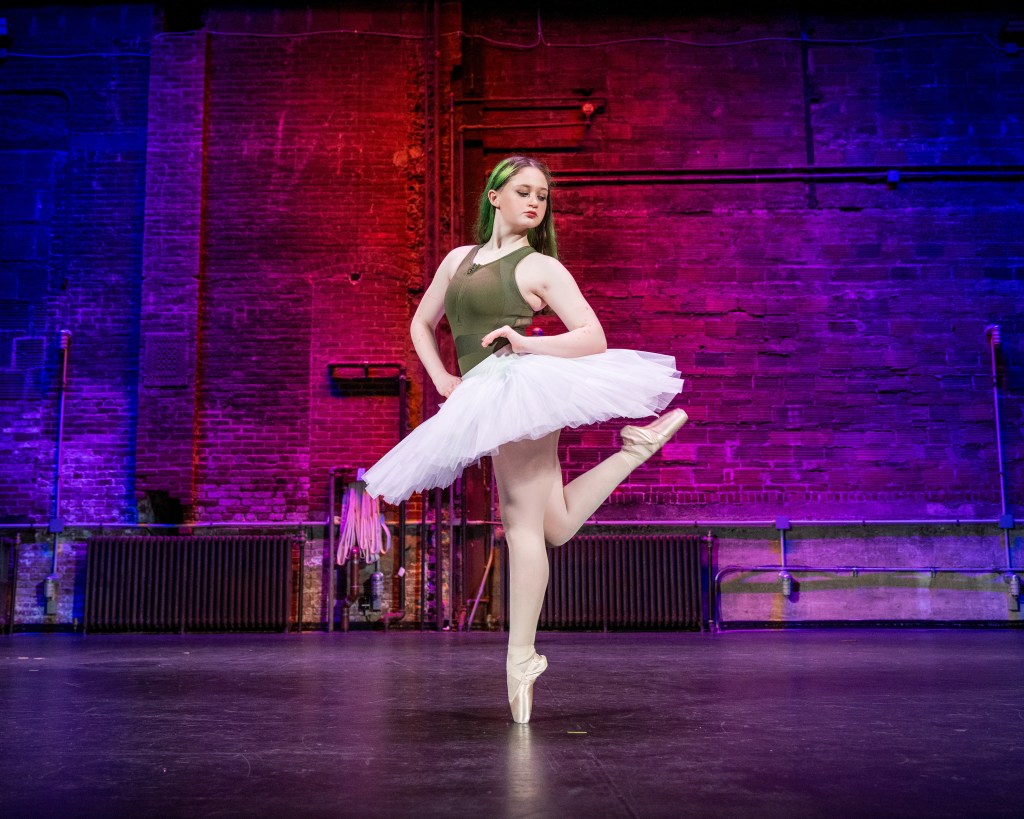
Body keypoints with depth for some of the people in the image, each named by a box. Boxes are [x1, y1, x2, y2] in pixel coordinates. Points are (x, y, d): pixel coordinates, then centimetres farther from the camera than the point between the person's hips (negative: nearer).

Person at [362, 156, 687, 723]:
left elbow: (594, 338, -2)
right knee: (556, 527, 13)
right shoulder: (458, 258, 21)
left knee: (522, 521, -11)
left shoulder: (541, 266, 4)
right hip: (482, 398, 7)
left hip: (519, 384, -7)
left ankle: (521, 657, -6)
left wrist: (526, 343, -15)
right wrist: (441, 378, 13)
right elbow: (421, 324, 28)